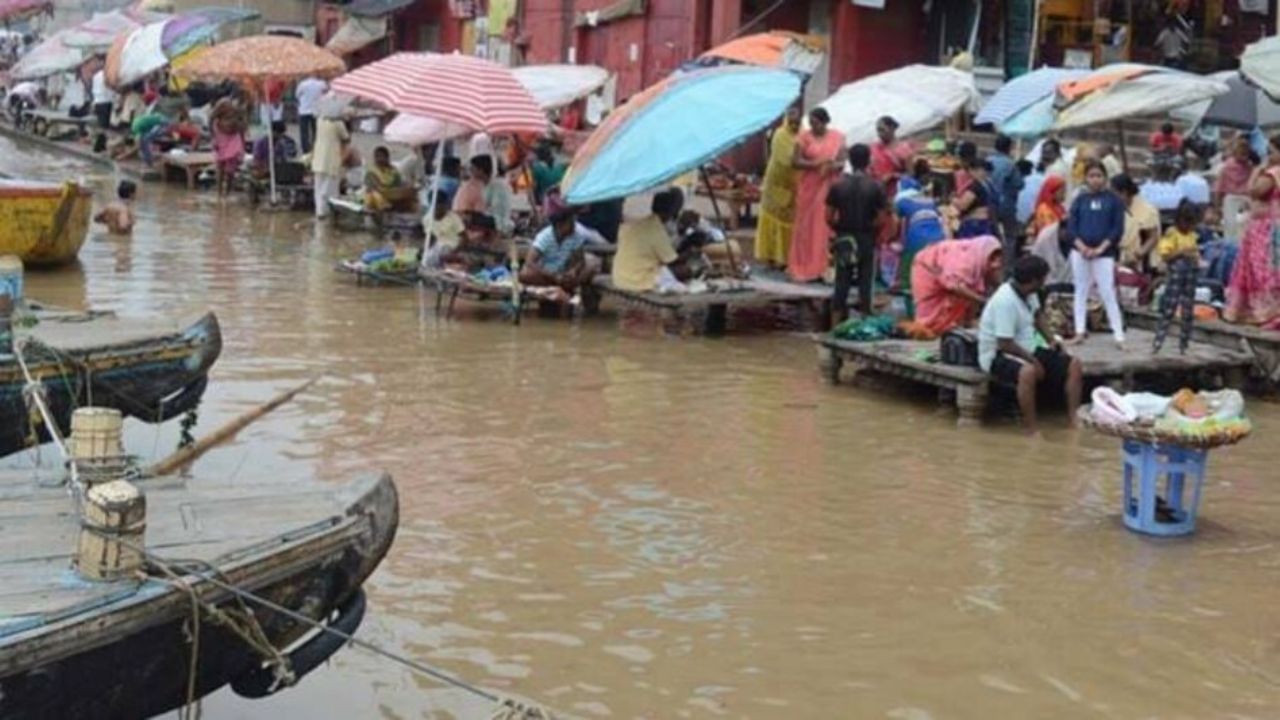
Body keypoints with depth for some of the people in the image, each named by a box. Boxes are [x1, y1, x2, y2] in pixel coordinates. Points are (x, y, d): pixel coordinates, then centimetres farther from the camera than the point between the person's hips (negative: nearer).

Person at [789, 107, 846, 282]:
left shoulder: (837, 137, 6)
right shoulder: (804, 137, -1)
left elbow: (842, 161, 5)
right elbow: (795, 161, -6)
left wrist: (834, 166, -17)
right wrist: (816, 164, -19)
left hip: (829, 188, 2)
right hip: (809, 188, -2)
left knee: (826, 227, 1)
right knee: (806, 227, -2)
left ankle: (822, 268, 5)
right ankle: (803, 269, 2)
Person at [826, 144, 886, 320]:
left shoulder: (838, 185, -5)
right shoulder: (875, 187, -9)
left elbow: (829, 217, -4)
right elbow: (881, 218, -10)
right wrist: (869, 228, 8)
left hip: (844, 238, 1)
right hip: (867, 239, -1)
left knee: (842, 279, 8)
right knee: (866, 279, 7)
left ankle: (838, 316, 10)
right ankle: (864, 314, 9)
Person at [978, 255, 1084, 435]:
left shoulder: (1028, 292, 0)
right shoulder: (1005, 301, -27)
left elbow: (1037, 315, 21)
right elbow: (1004, 344, -29)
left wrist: (1052, 341, 8)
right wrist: (1033, 361, -21)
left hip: (1027, 350, 10)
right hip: (999, 356, -9)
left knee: (1074, 364, 0)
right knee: (1028, 371, -41)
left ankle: (1073, 419, -3)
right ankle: (1032, 429, -34)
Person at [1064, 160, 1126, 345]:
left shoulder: (1113, 200, 2)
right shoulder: (1080, 199, 7)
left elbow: (1118, 229, -3)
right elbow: (1071, 227, 3)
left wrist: (1100, 248, -13)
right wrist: (1082, 247, -12)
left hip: (1104, 253, -2)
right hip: (1080, 252, 3)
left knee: (1108, 293, -5)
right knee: (1081, 291, 7)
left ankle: (1119, 335, -5)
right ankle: (1080, 331, 13)